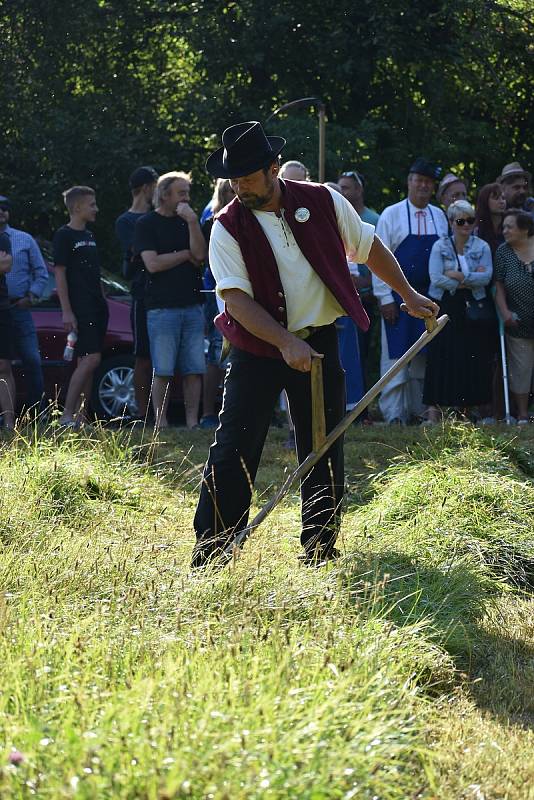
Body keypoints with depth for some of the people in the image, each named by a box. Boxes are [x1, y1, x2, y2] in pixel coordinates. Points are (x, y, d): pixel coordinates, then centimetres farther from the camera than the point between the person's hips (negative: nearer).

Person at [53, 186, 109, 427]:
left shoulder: (89, 236, 20)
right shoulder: (64, 235, -5)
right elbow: (60, 273, -10)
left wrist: (103, 303, 19)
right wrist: (66, 311, -16)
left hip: (96, 308, 8)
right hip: (79, 308, -8)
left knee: (87, 362, 5)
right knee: (91, 358, -16)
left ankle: (80, 416, 6)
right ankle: (67, 415, -15)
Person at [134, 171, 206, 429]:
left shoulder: (187, 221, 16)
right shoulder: (147, 224, 2)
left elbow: (200, 254, 1)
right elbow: (153, 263, -10)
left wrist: (192, 222, -10)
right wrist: (187, 254, 0)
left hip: (192, 305, 4)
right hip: (162, 308, -4)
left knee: (194, 369, 1)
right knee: (163, 371, -5)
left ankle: (192, 422, 4)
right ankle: (160, 424, -1)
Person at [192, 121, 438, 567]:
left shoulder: (323, 202, -2)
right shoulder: (228, 228, -8)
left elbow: (368, 247, 13)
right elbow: (237, 299, -16)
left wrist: (409, 295, 18)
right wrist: (285, 343, -27)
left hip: (319, 344, 2)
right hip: (257, 347, -2)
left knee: (324, 452, 6)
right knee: (233, 451, -7)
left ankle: (320, 554, 17)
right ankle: (211, 557, -2)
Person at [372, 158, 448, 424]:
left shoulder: (439, 217, 8)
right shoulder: (391, 215, -4)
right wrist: (385, 298, -11)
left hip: (430, 297, 4)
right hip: (398, 296, -4)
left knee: (424, 355, 7)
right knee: (396, 354, -4)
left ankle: (419, 408, 15)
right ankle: (393, 413, -2)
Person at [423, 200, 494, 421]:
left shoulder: (482, 247, 7)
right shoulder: (440, 246, 3)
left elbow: (487, 277, -6)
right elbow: (436, 278, -10)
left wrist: (459, 276, -14)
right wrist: (471, 280, -8)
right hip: (445, 308, -2)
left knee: (472, 360, 0)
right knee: (441, 358, -8)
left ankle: (465, 408, 6)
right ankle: (434, 410, -9)